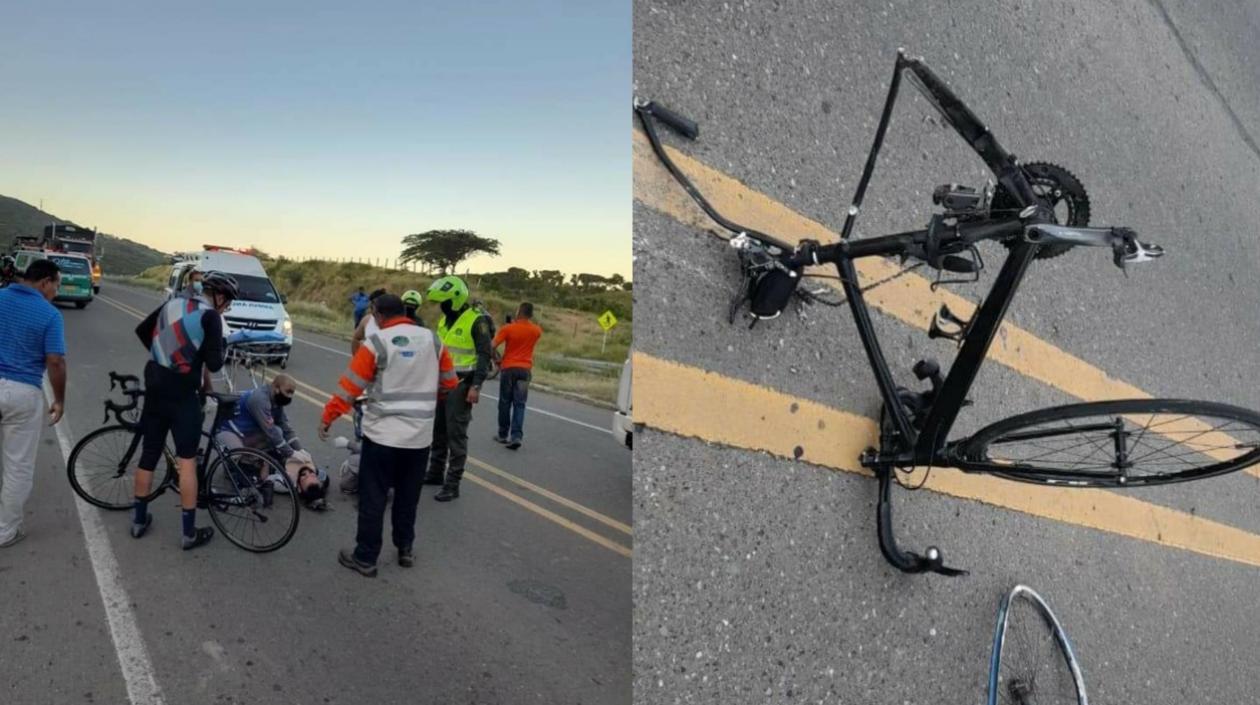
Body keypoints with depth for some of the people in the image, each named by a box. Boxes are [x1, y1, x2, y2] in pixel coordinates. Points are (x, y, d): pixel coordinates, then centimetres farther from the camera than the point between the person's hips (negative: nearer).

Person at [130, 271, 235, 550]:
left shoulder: (172, 304, 8)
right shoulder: (210, 316, -12)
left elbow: (142, 330, 19)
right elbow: (214, 363, -16)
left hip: (154, 387, 7)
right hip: (182, 393, -7)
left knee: (149, 454, 16)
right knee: (187, 460, -1)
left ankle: (139, 520, 27)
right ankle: (190, 532, 4)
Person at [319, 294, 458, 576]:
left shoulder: (377, 342, -9)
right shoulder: (433, 340, 2)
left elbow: (350, 385, -8)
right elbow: (449, 383, 11)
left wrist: (327, 417, 1)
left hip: (382, 434, -4)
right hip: (420, 436, 4)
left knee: (372, 498, 7)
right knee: (408, 496, 18)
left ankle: (365, 558, 15)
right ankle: (406, 549, 29)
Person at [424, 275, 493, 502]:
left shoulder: (476, 321, -14)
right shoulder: (444, 319, 12)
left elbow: (484, 355, -16)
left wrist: (476, 385, -22)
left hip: (461, 385, -8)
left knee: (456, 435, -4)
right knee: (438, 430, 16)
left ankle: (452, 484, 3)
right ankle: (436, 473, 30)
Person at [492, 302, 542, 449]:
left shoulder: (508, 328, -9)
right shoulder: (537, 331, 1)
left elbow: (493, 346, -13)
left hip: (508, 368, -2)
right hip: (525, 369, 2)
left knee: (505, 403, 10)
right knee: (519, 404, 1)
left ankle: (503, 435, 19)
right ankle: (516, 436, -12)